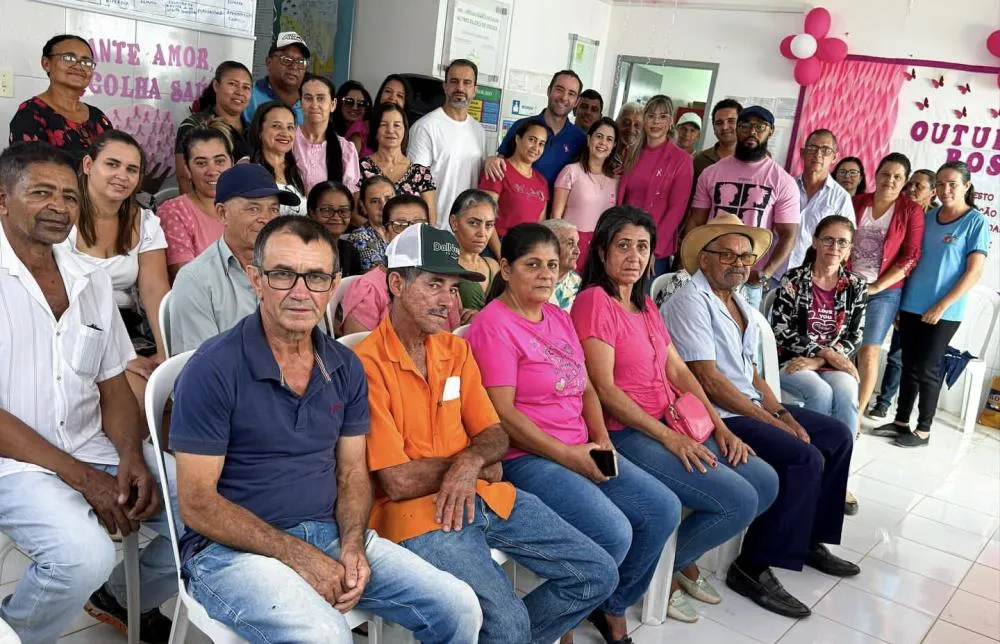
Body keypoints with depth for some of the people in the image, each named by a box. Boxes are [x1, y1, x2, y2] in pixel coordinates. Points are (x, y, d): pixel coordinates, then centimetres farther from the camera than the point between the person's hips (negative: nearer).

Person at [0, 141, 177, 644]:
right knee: (85, 554, -31)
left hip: (94, 447, 6)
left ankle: (125, 597, 22)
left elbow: (114, 386, 10)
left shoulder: (91, 281, 10)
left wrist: (132, 459, -9)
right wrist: (80, 476, -17)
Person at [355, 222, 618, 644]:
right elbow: (397, 481, -16)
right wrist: (474, 463, -3)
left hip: (481, 494, 7)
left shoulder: (456, 349, 9)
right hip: (418, 511, -7)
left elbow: (494, 435, 10)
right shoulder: (367, 364, -15)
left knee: (597, 575, 4)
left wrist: (471, 461, -14)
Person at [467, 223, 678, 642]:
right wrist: (567, 455, -16)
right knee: (613, 533, -23)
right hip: (525, 457, -8)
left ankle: (612, 606, 18)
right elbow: (503, 413, -17)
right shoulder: (493, 325, -12)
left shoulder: (559, 318, 13)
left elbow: (585, 387, 15)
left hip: (581, 451, 9)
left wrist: (601, 439, -2)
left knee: (663, 509, -2)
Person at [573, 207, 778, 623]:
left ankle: (683, 559, 20)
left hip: (674, 425, 9)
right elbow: (605, 389, -18)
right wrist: (668, 437, -19)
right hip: (628, 433, -9)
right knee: (739, 501, -15)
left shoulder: (645, 304, 16)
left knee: (765, 483, 5)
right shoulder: (595, 300, -12)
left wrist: (720, 427, 3)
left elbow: (678, 371, 13)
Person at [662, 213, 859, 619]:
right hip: (715, 415, -10)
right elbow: (708, 379, -20)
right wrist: (772, 422, -17)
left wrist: (781, 412, 0)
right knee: (804, 459, -23)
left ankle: (809, 539, 21)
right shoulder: (691, 302, -14)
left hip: (748, 405, 10)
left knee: (837, 436, 10)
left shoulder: (740, 304, 15)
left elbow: (750, 373, 17)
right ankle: (754, 568, -13)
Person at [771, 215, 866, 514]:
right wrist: (825, 352, -17)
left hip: (833, 362, 3)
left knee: (847, 394, -28)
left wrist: (818, 360, -14)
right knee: (821, 392, -31)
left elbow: (854, 338, 1)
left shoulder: (856, 285, 5)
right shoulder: (793, 280, -5)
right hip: (791, 361, -3)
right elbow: (781, 333, -10)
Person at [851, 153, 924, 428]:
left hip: (884, 291, -2)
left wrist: (876, 286, -11)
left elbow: (910, 257, -6)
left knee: (868, 352, -2)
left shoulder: (911, 211, -3)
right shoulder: (857, 202, 5)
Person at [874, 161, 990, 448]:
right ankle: (901, 421, 20)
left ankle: (923, 430, 12)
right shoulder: (928, 217, 9)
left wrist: (941, 306, -15)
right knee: (909, 365, 10)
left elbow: (975, 271, -10)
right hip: (911, 305, 5)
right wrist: (898, 298, 8)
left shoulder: (976, 222, -5)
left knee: (926, 368, 0)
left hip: (944, 311, -4)